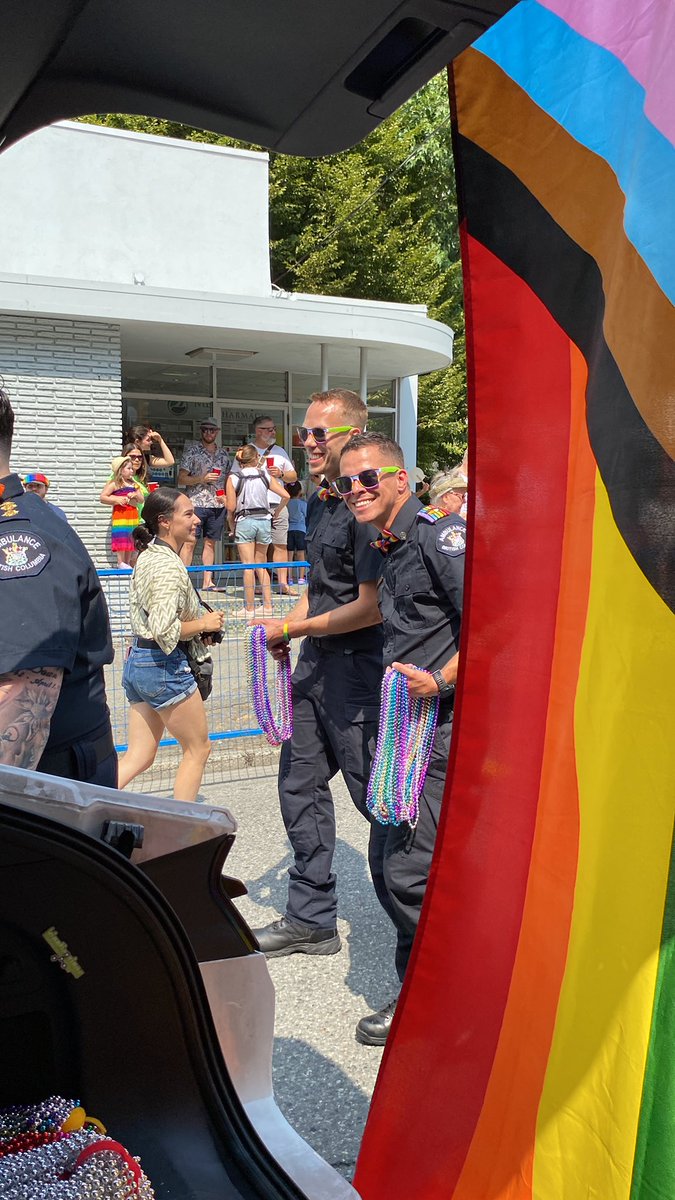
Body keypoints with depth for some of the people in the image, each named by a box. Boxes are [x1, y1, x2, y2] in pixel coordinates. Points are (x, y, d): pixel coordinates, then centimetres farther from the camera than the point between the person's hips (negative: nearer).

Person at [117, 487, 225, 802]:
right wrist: (203, 624, -12)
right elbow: (164, 630, -27)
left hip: (137, 662, 9)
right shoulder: (169, 565, -19)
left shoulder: (148, 556, 12)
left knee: (139, 756, 12)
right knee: (198, 748, 9)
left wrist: (197, 627, 11)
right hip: (164, 668, -9)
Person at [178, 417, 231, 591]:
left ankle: (207, 582, 11)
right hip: (196, 503, -4)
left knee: (211, 543, 7)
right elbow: (181, 479, -3)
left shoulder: (223, 454, 13)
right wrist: (202, 479, -14)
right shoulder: (192, 450, 0)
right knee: (189, 543, -6)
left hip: (217, 505, 4)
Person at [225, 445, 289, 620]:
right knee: (262, 566, 13)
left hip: (244, 522, -3)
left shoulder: (233, 478, -4)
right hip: (264, 520, 3)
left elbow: (231, 507, -7)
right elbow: (285, 496, 1)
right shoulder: (264, 475, 3)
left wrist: (232, 526, 9)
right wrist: (276, 512, 15)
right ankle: (267, 606, 12)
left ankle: (249, 608, 2)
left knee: (248, 567, 0)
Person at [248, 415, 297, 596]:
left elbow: (293, 477, 19)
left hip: (277, 505, 3)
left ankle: (283, 584, 1)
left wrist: (281, 474, -2)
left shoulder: (280, 451, 18)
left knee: (281, 545, -1)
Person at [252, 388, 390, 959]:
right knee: (299, 784, 14)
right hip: (316, 661, 10)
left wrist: (295, 628, -12)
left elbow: (371, 607, -22)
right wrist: (289, 627, 6)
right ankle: (311, 919, 29)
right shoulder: (318, 504, 12)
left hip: (357, 667, -10)